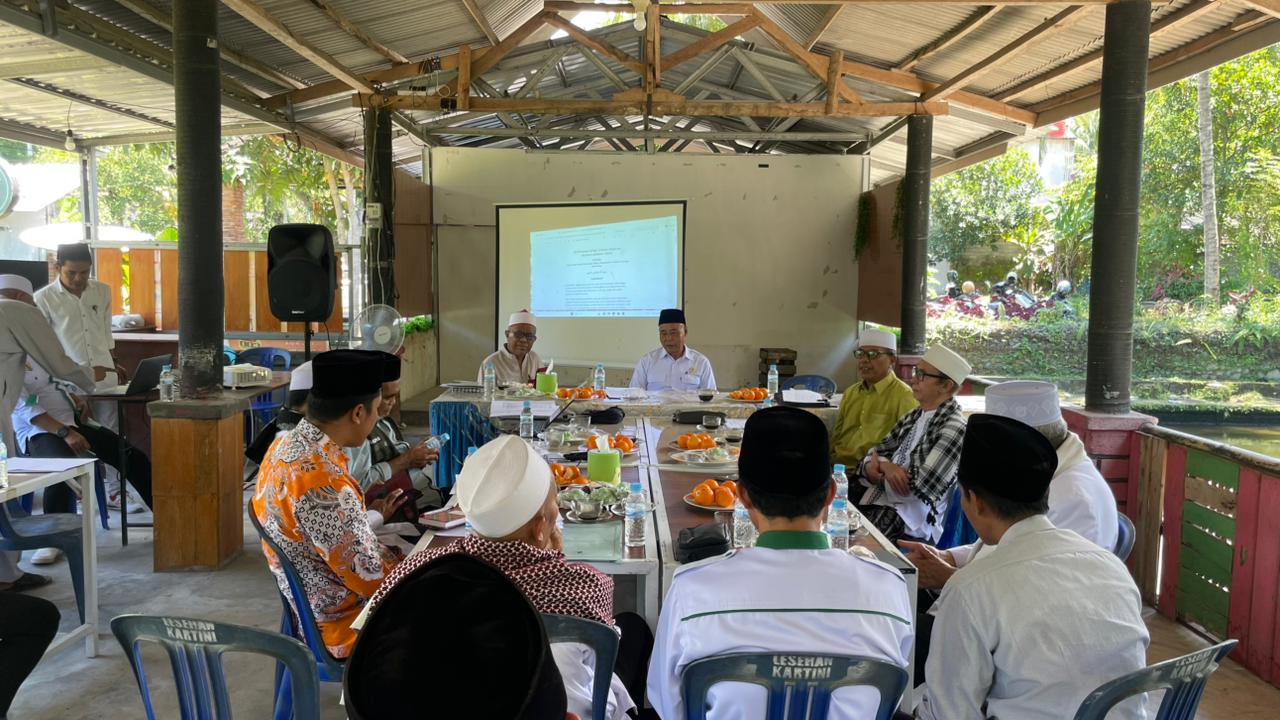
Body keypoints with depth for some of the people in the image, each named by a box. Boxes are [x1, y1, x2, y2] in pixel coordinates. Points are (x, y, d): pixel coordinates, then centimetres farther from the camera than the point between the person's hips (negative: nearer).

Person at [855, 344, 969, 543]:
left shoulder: (954, 428, -10)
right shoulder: (912, 417, 13)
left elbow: (917, 489, -15)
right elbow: (868, 462, 11)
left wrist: (882, 466, 0)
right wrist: (886, 469, -11)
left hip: (907, 529, -7)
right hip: (872, 510, 7)